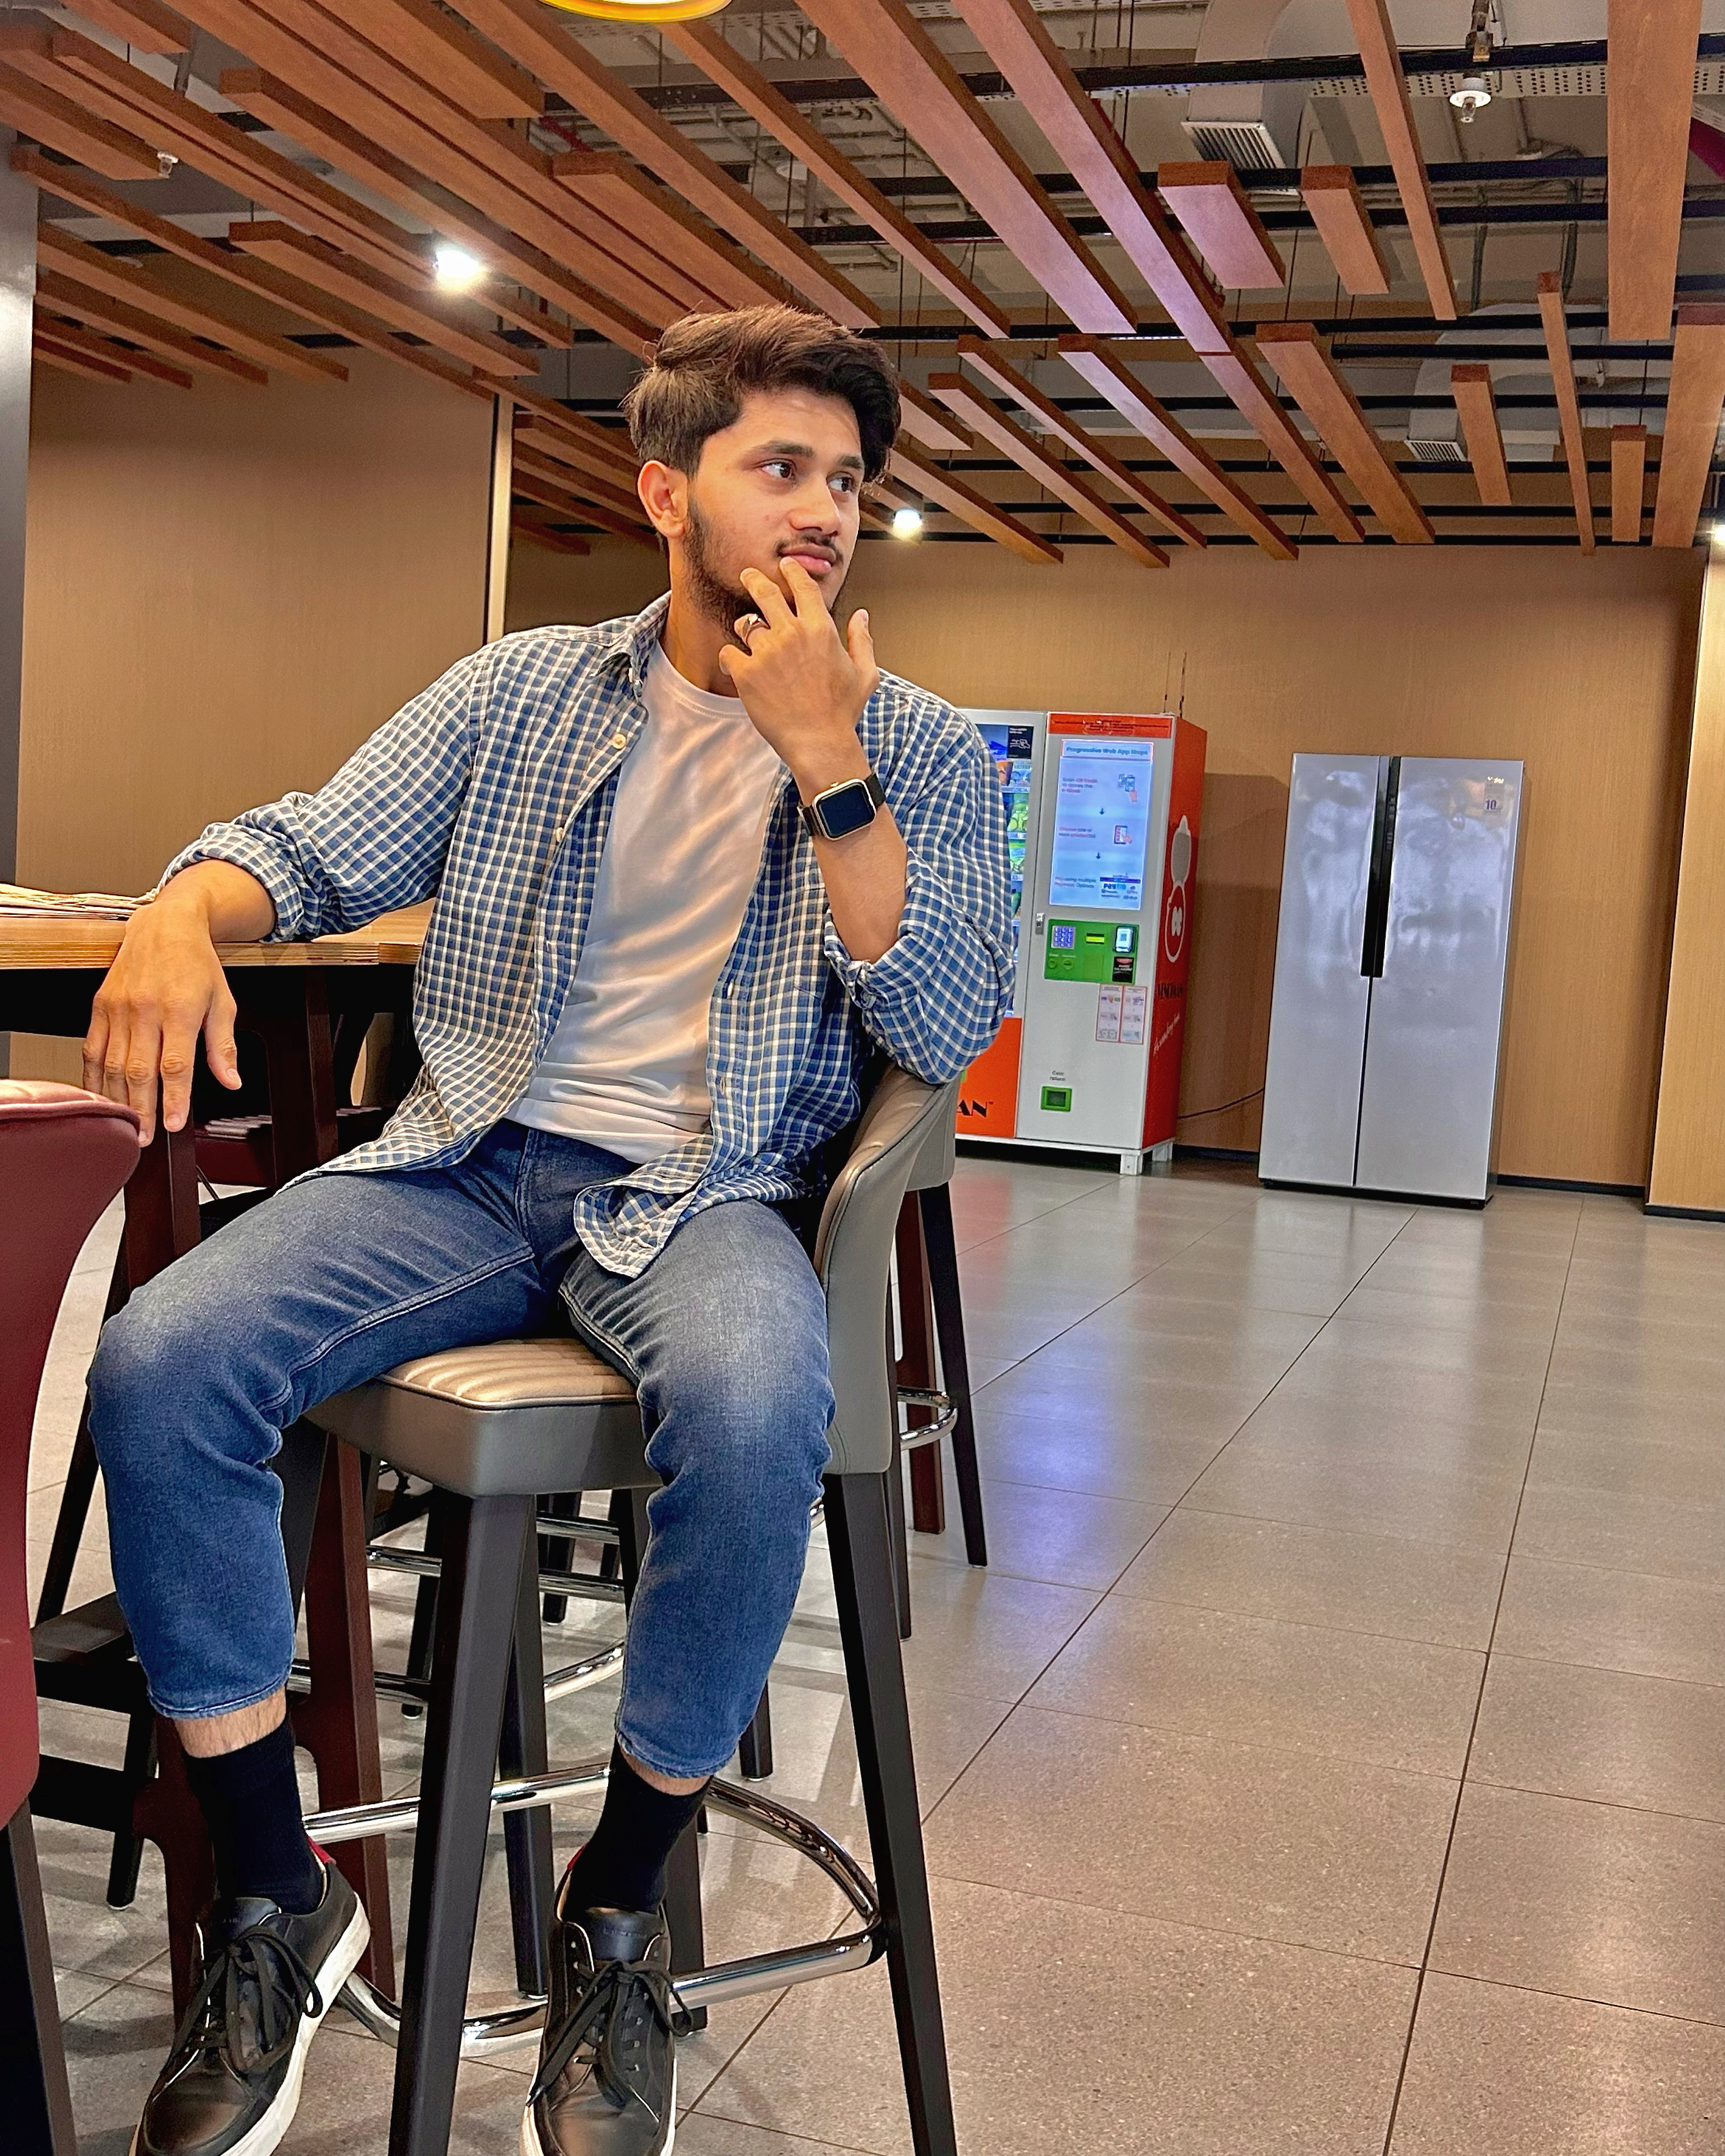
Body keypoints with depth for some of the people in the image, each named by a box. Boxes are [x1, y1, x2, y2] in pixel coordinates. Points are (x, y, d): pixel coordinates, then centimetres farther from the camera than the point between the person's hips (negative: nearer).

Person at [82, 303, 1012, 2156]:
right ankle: (274, 1901, -4)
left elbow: (943, 1033, -3)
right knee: (156, 1364, -23)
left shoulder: (923, 753, 9)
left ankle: (617, 1913, -11)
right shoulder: (522, 693, 14)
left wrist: (826, 761, -10)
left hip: (709, 1192, -2)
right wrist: (178, 916, -15)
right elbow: (315, 845, 9)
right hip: (469, 1161, 2)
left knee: (753, 1412, -37)